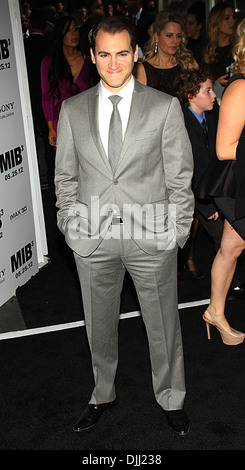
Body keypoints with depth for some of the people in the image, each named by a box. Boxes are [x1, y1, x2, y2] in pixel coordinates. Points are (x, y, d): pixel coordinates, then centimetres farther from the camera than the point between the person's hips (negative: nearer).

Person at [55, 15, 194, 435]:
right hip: (92, 240, 2)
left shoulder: (165, 107, -2)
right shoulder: (72, 110, 4)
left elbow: (180, 177, 0)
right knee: (99, 326, 17)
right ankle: (103, 395, 41)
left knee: (163, 325, 13)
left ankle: (171, 399, 37)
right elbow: (65, 177, 9)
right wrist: (70, 228, 3)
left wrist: (177, 232, -3)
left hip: (154, 240, -1)